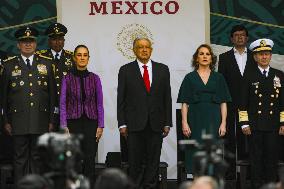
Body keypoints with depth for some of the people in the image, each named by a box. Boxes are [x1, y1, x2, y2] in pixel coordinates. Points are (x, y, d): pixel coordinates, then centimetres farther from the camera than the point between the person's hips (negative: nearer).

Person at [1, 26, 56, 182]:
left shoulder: (46, 63, 8)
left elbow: (52, 93, 8)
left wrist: (51, 120, 4)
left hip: (41, 121, 1)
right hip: (19, 121, -1)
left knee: (37, 157, 5)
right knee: (20, 158, 2)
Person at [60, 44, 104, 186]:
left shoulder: (94, 78, 3)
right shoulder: (67, 79, 1)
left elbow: (99, 104, 5)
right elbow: (63, 104, 0)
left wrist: (100, 126, -1)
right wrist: (64, 126, -7)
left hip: (91, 122, 1)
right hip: (73, 121, 0)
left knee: (89, 159, -3)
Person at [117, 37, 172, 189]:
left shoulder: (162, 69, 9)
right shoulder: (126, 70, 4)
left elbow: (167, 97, 9)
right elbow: (121, 99, 2)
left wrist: (167, 122, 3)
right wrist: (122, 124, -5)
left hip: (156, 124, 2)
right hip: (135, 124, -2)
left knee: (153, 161, 4)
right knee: (135, 161, 1)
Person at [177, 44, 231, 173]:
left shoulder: (218, 78, 9)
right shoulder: (190, 78, 6)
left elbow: (223, 103, 6)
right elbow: (184, 103, 3)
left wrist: (223, 123, -4)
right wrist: (184, 123, -8)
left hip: (213, 119, 1)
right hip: (195, 119, -1)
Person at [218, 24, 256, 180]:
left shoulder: (254, 57, 11)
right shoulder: (224, 58, 8)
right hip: (230, 105, -1)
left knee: (246, 137, 1)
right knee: (230, 138, 1)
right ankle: (230, 172, 5)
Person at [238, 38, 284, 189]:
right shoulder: (250, 77, 5)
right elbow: (243, 103, 4)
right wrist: (244, 124, -2)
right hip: (255, 126, -1)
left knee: (272, 159, 3)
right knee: (256, 160, 1)